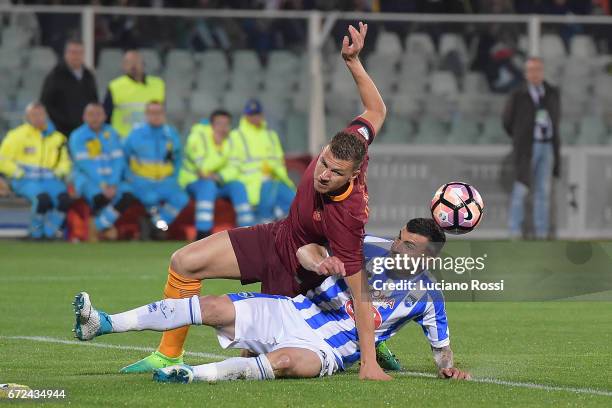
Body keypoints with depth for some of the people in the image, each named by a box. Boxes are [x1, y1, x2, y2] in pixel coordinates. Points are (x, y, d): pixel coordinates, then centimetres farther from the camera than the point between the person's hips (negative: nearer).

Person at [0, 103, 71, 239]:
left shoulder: (57, 137, 14)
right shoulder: (17, 135, 1)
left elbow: (64, 161, 26)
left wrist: (60, 172, 5)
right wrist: (20, 173, -11)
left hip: (49, 178, 4)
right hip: (25, 180, -4)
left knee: (64, 197, -27)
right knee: (43, 198, -35)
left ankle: (50, 230, -8)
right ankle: (36, 230, -9)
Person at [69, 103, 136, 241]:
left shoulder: (111, 134, 9)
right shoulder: (78, 136, -2)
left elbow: (118, 161, 1)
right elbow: (85, 164, -12)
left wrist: (113, 185, -15)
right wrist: (102, 185, -22)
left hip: (111, 179, 4)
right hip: (87, 178, -4)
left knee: (128, 196, -24)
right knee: (100, 197, -36)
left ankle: (99, 226, -13)